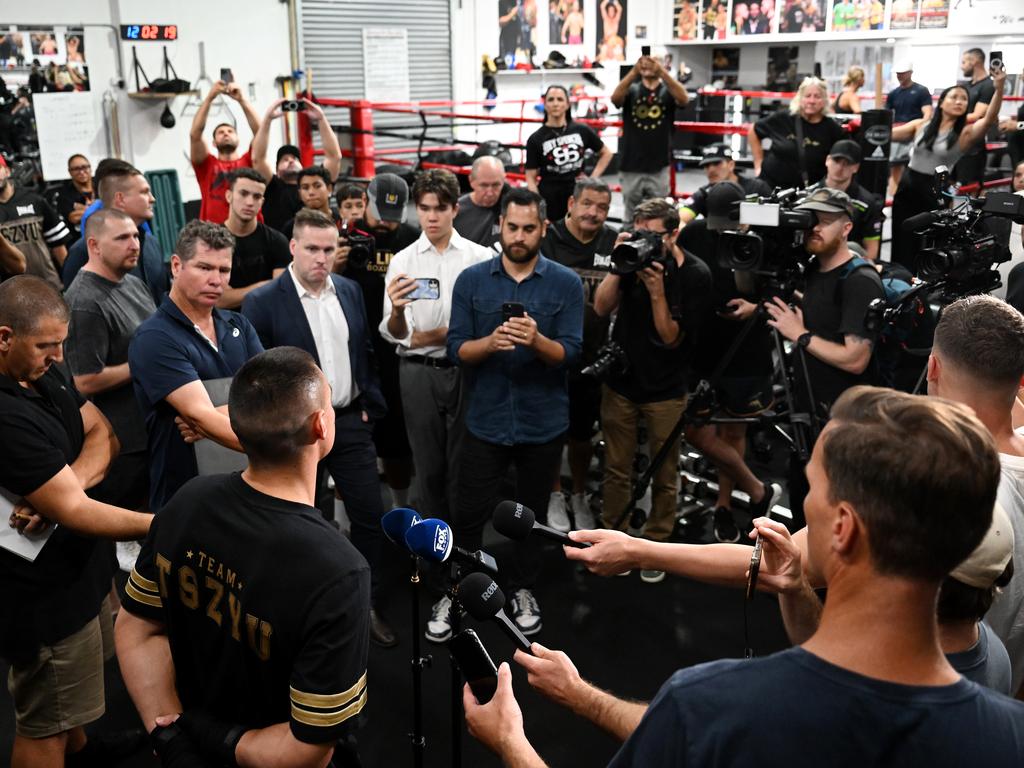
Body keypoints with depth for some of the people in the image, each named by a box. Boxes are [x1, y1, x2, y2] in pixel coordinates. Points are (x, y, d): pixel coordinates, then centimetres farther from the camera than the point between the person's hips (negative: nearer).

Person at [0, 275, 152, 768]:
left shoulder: (45, 375, 0)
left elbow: (102, 434, 1)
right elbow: (74, 512, -29)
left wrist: (69, 484, -18)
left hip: (80, 565, 9)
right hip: (42, 593, -9)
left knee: (73, 692, 30)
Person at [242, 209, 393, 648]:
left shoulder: (350, 291, 5)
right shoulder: (262, 302, -12)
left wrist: (370, 405, 6)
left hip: (350, 422, 5)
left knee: (370, 515, 7)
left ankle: (366, 606, 24)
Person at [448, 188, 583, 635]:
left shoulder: (566, 284, -5)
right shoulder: (471, 280, -2)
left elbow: (570, 353, -11)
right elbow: (457, 349, -6)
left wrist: (537, 340, -31)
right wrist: (491, 342, -26)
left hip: (543, 422, 0)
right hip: (486, 420, 0)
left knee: (531, 514, 15)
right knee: (469, 514, 4)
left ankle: (521, 590, 34)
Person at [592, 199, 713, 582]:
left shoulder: (695, 274, -11)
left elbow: (672, 337, -13)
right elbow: (601, 308, -8)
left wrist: (657, 291, -25)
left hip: (666, 389, -2)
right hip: (620, 381, 3)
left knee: (664, 475, 7)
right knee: (616, 469, 11)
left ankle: (656, 545, 23)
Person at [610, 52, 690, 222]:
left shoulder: (668, 91, 5)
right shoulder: (631, 90, 6)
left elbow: (683, 99, -18)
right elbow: (615, 98, -16)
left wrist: (662, 71, -30)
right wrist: (635, 71, -30)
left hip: (659, 168, -1)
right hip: (631, 167, 1)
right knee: (631, 217, 10)